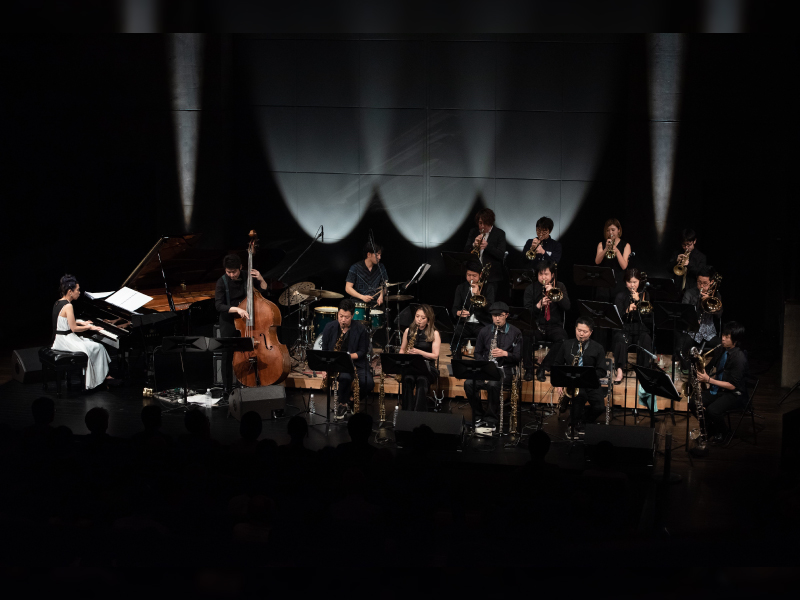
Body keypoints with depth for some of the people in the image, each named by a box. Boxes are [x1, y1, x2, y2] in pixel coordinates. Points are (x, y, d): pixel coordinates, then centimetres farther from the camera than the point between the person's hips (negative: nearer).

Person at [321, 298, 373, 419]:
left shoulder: (360, 330, -6)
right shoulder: (330, 328, 0)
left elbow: (362, 352, -2)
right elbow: (325, 350, 8)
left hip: (355, 362, 0)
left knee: (368, 383, -27)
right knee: (345, 377, -36)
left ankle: (352, 401, 5)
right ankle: (343, 404, -7)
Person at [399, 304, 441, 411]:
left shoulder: (434, 334, 2)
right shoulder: (408, 331, 12)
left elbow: (435, 355, -4)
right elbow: (402, 350, 19)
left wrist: (419, 352, -19)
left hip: (427, 366, -2)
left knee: (422, 380, -37)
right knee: (408, 379, -33)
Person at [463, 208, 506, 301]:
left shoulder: (499, 234, 1)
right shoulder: (473, 232, 13)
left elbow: (501, 255, -8)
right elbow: (465, 251, 8)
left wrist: (487, 246, -21)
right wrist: (474, 245, -13)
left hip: (491, 276, -3)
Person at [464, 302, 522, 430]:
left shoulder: (515, 333, 3)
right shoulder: (484, 332, 13)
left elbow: (518, 356, 0)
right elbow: (477, 353, 16)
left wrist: (505, 354, -19)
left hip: (505, 370, -4)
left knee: (493, 384, -37)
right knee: (469, 383, -26)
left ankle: (490, 420, -22)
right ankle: (478, 417, -11)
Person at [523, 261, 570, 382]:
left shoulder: (559, 287, 10)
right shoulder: (531, 289, 8)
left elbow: (567, 306, -5)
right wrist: (539, 305, -22)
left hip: (554, 326, 0)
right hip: (536, 326, 0)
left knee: (562, 339, -34)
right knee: (525, 337, -33)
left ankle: (542, 368, -20)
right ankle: (529, 369, -15)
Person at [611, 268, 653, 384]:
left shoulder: (644, 295, 11)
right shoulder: (621, 296, 7)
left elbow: (648, 317, -2)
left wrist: (638, 301, -12)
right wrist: (627, 311, -23)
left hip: (641, 328, 1)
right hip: (624, 328, -1)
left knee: (646, 341, -33)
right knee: (621, 340, -36)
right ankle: (619, 371, -36)